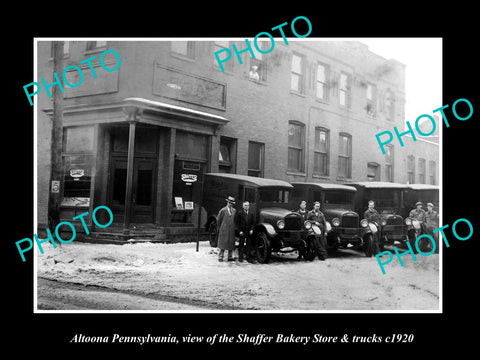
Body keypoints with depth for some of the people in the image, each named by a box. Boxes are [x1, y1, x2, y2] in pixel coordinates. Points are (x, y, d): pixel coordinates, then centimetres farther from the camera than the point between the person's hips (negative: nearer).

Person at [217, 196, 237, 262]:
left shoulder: (234, 210, 8)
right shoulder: (223, 210, -5)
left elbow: (235, 220, 14)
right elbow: (218, 220, 2)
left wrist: (234, 227, 9)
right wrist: (220, 227, 8)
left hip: (232, 230, 4)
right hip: (224, 230, -4)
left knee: (231, 243, 5)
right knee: (223, 243, -4)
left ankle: (230, 257, 12)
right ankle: (220, 257, 0)